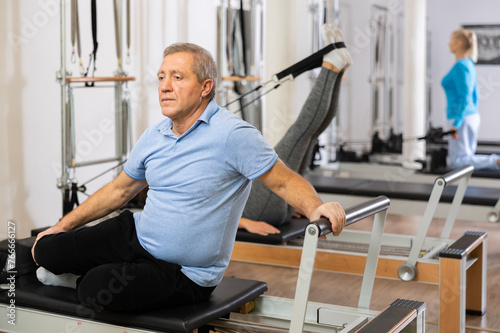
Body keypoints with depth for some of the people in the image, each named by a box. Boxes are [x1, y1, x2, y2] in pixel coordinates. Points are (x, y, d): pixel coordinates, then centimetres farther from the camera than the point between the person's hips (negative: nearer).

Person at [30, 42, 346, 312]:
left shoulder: (233, 134, -19)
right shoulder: (153, 137, 4)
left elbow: (284, 181, -16)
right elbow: (119, 190, 16)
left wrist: (316, 207, -37)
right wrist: (64, 224, 17)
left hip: (185, 273, -6)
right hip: (136, 236, 6)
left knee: (98, 289, -26)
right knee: (49, 249, -6)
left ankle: (89, 279, 12)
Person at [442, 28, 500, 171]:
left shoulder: (460, 66, -15)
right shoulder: (469, 65, 15)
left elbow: (464, 98, -21)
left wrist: (456, 124, -23)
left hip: (461, 118, -10)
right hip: (473, 116, 10)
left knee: (458, 162, -9)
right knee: (467, 158, 14)